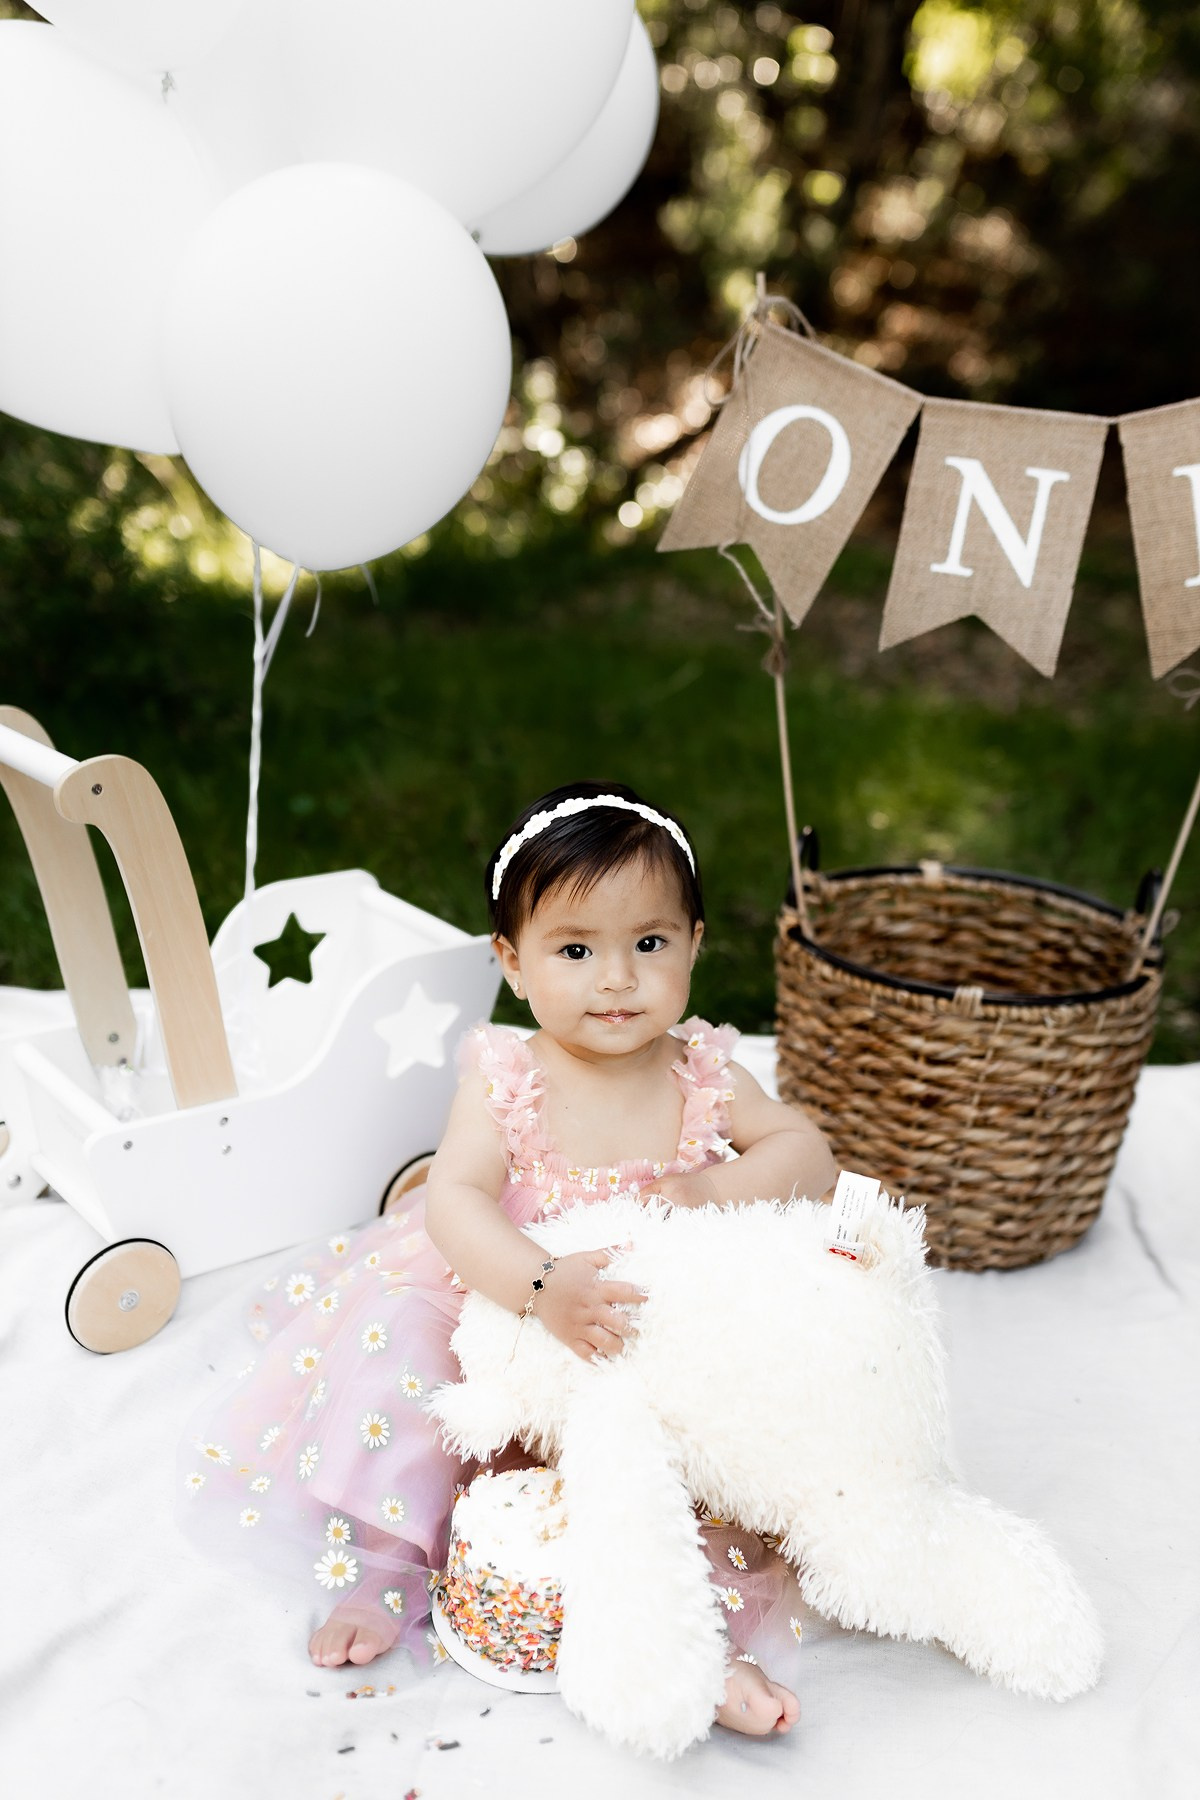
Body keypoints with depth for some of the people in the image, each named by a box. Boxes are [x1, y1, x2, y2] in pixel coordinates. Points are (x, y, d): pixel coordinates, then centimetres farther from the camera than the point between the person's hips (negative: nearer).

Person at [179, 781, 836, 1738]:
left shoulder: (702, 1074, -6)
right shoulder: (506, 1080, -12)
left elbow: (812, 1155, -7)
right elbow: (454, 1202, -26)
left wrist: (708, 1189, -27)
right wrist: (544, 1286, -44)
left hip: (664, 1348, 1)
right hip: (509, 1328, 0)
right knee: (396, 1344, -21)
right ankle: (386, 1577, -3)